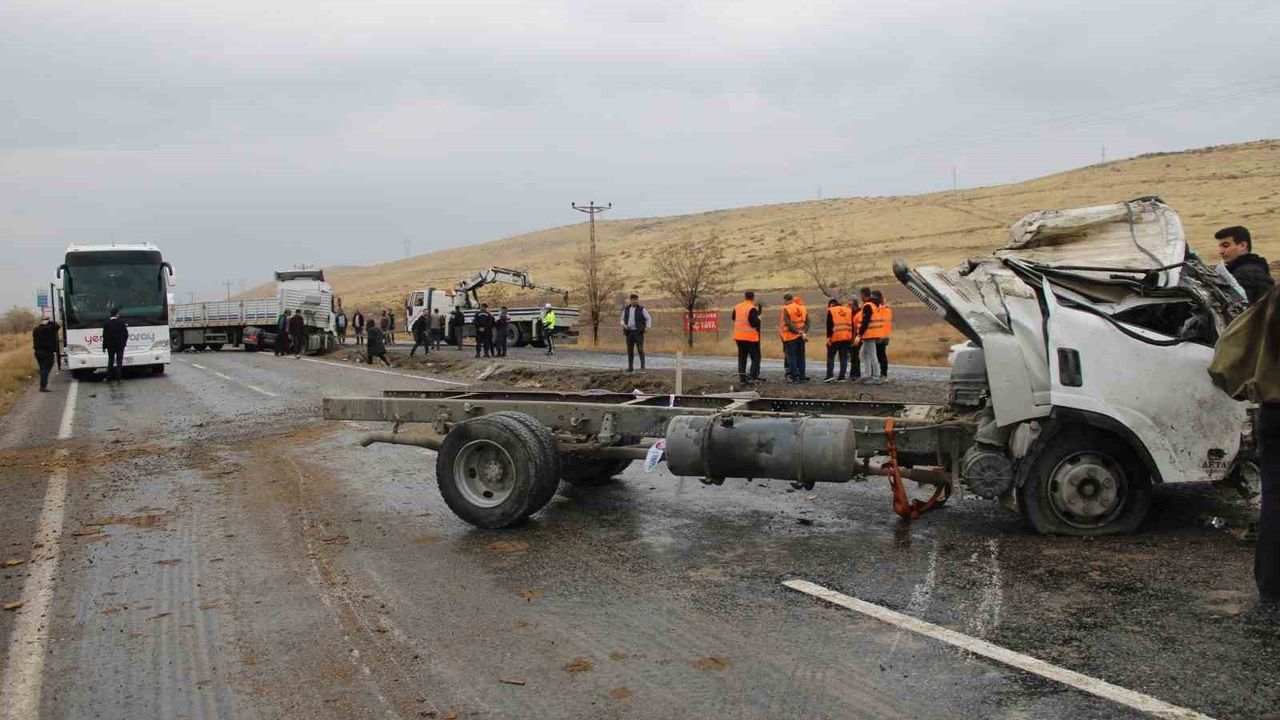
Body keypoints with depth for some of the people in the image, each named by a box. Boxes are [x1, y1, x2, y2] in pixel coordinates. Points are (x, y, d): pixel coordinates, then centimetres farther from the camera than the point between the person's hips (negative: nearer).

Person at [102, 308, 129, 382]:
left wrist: (104, 346, 2)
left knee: (110, 361, 13)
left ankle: (109, 378, 13)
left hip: (110, 345, 2)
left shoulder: (106, 323, -5)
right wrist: (124, 342, 8)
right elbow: (126, 334, -7)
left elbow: (104, 335, -4)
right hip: (120, 345, -2)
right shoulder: (121, 322, -10)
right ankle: (118, 378, -2)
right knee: (119, 361, 3)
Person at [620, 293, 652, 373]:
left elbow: (649, 318, 1)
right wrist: (624, 325, -8)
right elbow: (623, 320, 14)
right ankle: (630, 368, 10)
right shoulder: (626, 309, 7)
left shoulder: (641, 309, -3)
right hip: (629, 332, 4)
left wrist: (647, 327, -12)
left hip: (638, 332, -4)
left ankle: (642, 367, -8)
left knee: (640, 349, -11)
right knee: (630, 350, 4)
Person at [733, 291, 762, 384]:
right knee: (755, 357, 3)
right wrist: (758, 318, -2)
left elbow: (734, 319, 20)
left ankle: (742, 377, 9)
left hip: (739, 337, 6)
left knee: (742, 357, 12)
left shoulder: (736, 307, 7)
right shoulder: (752, 309, -15)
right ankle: (753, 376, -6)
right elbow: (755, 323, -21)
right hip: (751, 337, -6)